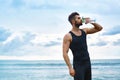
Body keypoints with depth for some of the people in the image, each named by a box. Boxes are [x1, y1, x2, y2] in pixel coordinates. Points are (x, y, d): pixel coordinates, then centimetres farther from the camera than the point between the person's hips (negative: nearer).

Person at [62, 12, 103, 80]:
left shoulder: (84, 31, 8)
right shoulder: (68, 36, -9)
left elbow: (99, 28, 13)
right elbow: (65, 53, -13)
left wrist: (91, 22, -5)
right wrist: (70, 68, -20)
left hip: (87, 63, 7)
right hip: (78, 65, -6)